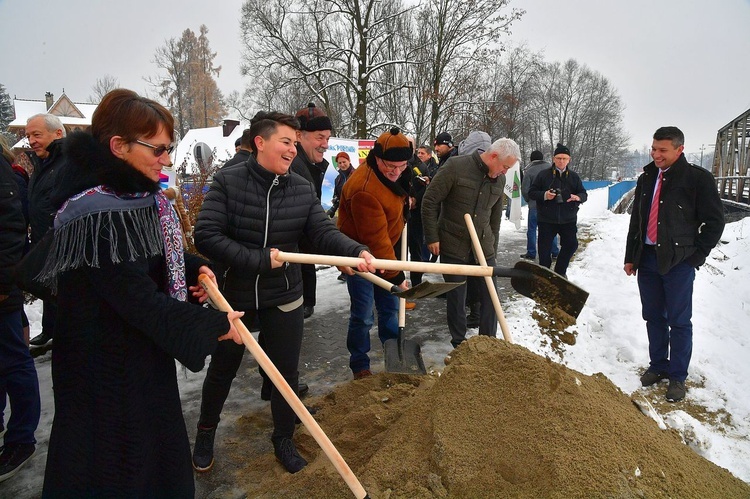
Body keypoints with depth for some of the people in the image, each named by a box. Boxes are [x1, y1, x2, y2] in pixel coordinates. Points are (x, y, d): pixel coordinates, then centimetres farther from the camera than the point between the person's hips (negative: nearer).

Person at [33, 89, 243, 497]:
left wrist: (192, 267, -2)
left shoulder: (143, 196, 2)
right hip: (107, 368, -9)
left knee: (156, 443, 25)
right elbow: (139, 299, -27)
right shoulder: (97, 214, -27)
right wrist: (211, 325, -18)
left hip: (144, 356, 9)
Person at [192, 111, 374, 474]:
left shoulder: (303, 189, -4)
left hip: (284, 298, 2)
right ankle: (206, 430, 46)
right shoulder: (227, 182, -14)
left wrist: (356, 251, -32)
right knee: (222, 370, 18)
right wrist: (258, 260, -25)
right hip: (234, 296, -2)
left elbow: (324, 232, -12)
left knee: (286, 371, 12)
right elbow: (206, 237, -21)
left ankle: (283, 439, 37)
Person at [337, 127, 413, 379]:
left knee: (390, 308, 15)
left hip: (386, 251, 8)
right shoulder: (364, 190, -32)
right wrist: (396, 276, -24)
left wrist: (405, 203, 5)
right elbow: (375, 240, -29)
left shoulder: (393, 174, -4)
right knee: (363, 315, -2)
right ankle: (360, 367, 16)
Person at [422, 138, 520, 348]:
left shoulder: (500, 179, 3)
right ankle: (459, 344, 23)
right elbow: (429, 202, -11)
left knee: (490, 296, 7)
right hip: (453, 246, -4)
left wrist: (492, 248, 18)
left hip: (483, 247, 5)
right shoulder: (455, 167, -14)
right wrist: (432, 237, -11)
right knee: (456, 297, 6)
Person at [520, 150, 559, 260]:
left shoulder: (529, 171, -9)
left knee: (532, 229, 7)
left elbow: (525, 190, -9)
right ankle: (555, 252, 18)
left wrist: (528, 200, 8)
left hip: (535, 205, -3)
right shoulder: (551, 168, 0)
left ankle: (531, 253, 9)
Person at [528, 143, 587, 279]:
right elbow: (531, 192, -1)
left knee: (571, 244, 2)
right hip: (546, 220, -2)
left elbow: (584, 194, 9)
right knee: (545, 248, 2)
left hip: (568, 220, 2)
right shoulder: (543, 175, -1)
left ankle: (560, 271, 23)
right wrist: (544, 195, -20)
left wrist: (578, 197, -16)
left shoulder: (574, 176, 7)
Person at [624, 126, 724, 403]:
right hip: (647, 259, 5)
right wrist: (631, 257, 13)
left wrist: (695, 255, -7)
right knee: (653, 317, 13)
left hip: (678, 263, -5)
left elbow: (714, 221, -4)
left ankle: (677, 377, 16)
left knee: (678, 321, 4)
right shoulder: (646, 178, 10)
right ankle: (658, 366, 28)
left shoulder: (698, 178, -6)